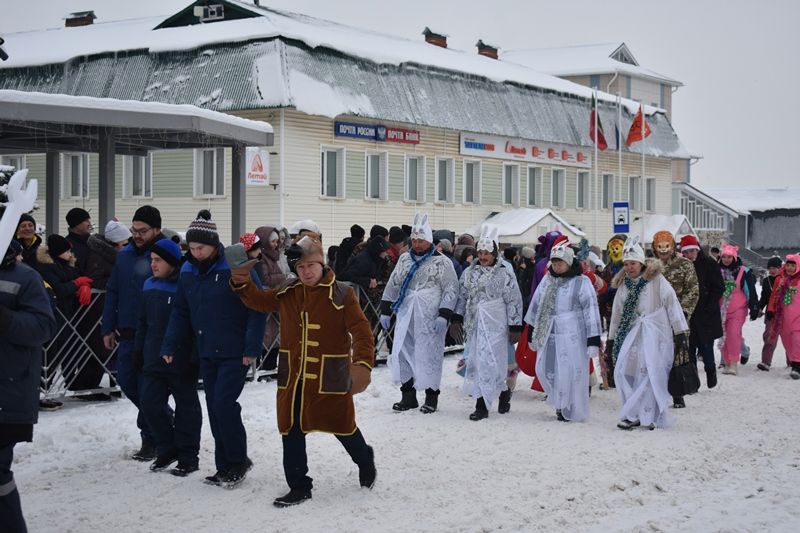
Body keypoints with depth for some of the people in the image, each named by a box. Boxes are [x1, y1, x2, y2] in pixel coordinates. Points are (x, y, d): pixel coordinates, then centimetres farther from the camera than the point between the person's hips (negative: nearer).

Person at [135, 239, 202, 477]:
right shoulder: (150, 286, 9)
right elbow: (143, 322, 19)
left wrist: (194, 359, -16)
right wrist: (138, 351, 16)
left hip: (181, 362, -7)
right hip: (154, 360, 7)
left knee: (186, 408, 4)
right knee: (150, 404, 7)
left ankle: (187, 457, 14)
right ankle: (167, 449, 23)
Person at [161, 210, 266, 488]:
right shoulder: (188, 272, 6)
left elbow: (258, 308, -13)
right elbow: (180, 313, 14)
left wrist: (252, 348, -16)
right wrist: (170, 346, 6)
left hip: (235, 353, -6)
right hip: (207, 354, 7)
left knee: (223, 403, -13)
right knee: (214, 408, 9)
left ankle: (238, 460, 5)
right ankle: (225, 465, 19)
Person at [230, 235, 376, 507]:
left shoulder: (342, 294, -11)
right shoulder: (287, 294, 4)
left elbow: (361, 329, -15)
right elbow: (259, 300, 15)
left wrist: (363, 363, -28)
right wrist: (242, 284, -6)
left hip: (330, 377, -4)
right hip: (293, 377, 4)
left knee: (342, 425, 10)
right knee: (291, 432, 5)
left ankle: (365, 461, 40)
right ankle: (299, 487, 17)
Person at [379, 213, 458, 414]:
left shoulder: (442, 262, -3)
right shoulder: (405, 259, 13)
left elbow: (451, 290, -5)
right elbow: (392, 285, 18)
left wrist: (444, 315, -14)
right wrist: (385, 311, 13)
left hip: (429, 319, -5)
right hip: (405, 316, 5)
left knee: (429, 355, 0)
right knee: (402, 353, 5)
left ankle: (431, 397, 13)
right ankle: (408, 395, 17)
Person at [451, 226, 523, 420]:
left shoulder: (505, 275, -4)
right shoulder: (469, 273, 10)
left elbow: (514, 302, -4)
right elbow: (461, 297, 15)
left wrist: (515, 328, -7)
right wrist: (456, 320, 9)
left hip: (495, 326, -5)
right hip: (474, 325, 5)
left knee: (490, 363, -10)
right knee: (476, 363, 5)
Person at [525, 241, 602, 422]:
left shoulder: (581, 282, -7)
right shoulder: (547, 280, 11)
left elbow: (591, 310, -10)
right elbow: (536, 305, 19)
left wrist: (594, 341, -15)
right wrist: (532, 334, 20)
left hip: (572, 336, -6)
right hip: (549, 334, 6)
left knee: (570, 372, -4)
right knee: (545, 369, 6)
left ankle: (569, 410, 13)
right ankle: (560, 402, 24)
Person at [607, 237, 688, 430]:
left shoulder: (656, 279, -5)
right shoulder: (623, 284, 12)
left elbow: (672, 303, -6)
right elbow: (617, 312, 18)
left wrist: (679, 330, -9)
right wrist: (611, 338, 19)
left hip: (654, 334, -5)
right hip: (632, 333, 6)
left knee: (650, 374, -9)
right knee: (623, 372, -4)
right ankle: (644, 415, 3)